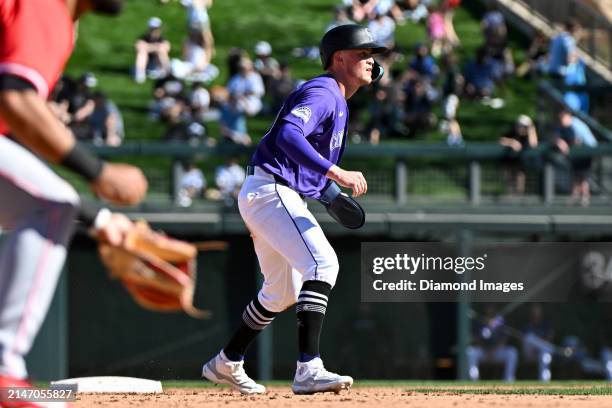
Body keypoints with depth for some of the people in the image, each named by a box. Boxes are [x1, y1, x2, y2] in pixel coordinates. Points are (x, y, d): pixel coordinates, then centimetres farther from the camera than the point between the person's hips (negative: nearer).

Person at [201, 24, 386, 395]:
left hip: (283, 197, 11)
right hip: (271, 192, -11)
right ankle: (309, 370, -34)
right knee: (322, 264, -25)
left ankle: (227, 364, 34)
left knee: (283, 292, 20)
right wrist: (336, 173, -38)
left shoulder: (336, 101, 19)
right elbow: (288, 134, -32)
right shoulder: (322, 93, -14)